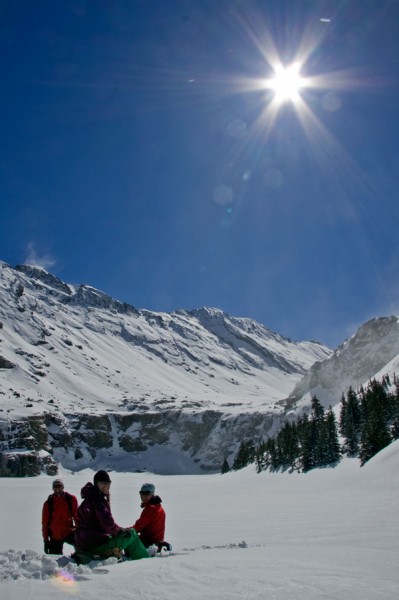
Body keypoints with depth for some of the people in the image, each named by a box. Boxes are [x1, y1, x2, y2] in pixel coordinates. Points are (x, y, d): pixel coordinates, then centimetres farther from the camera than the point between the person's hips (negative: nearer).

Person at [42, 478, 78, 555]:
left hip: (69, 532, -1)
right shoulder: (48, 503, 0)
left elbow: (76, 515, 3)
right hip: (55, 536, 1)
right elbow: (45, 523, 5)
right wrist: (46, 540, 4)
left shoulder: (71, 499, -1)